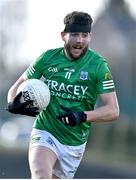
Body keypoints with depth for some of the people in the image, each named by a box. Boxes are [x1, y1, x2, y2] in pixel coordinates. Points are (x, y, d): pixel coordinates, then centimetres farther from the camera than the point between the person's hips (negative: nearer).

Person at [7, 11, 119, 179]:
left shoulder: (99, 65, -7)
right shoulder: (48, 58, -2)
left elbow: (113, 110, -10)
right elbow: (18, 86, 9)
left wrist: (83, 116, -28)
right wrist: (13, 104, -15)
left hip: (75, 142, 1)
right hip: (45, 132, -1)